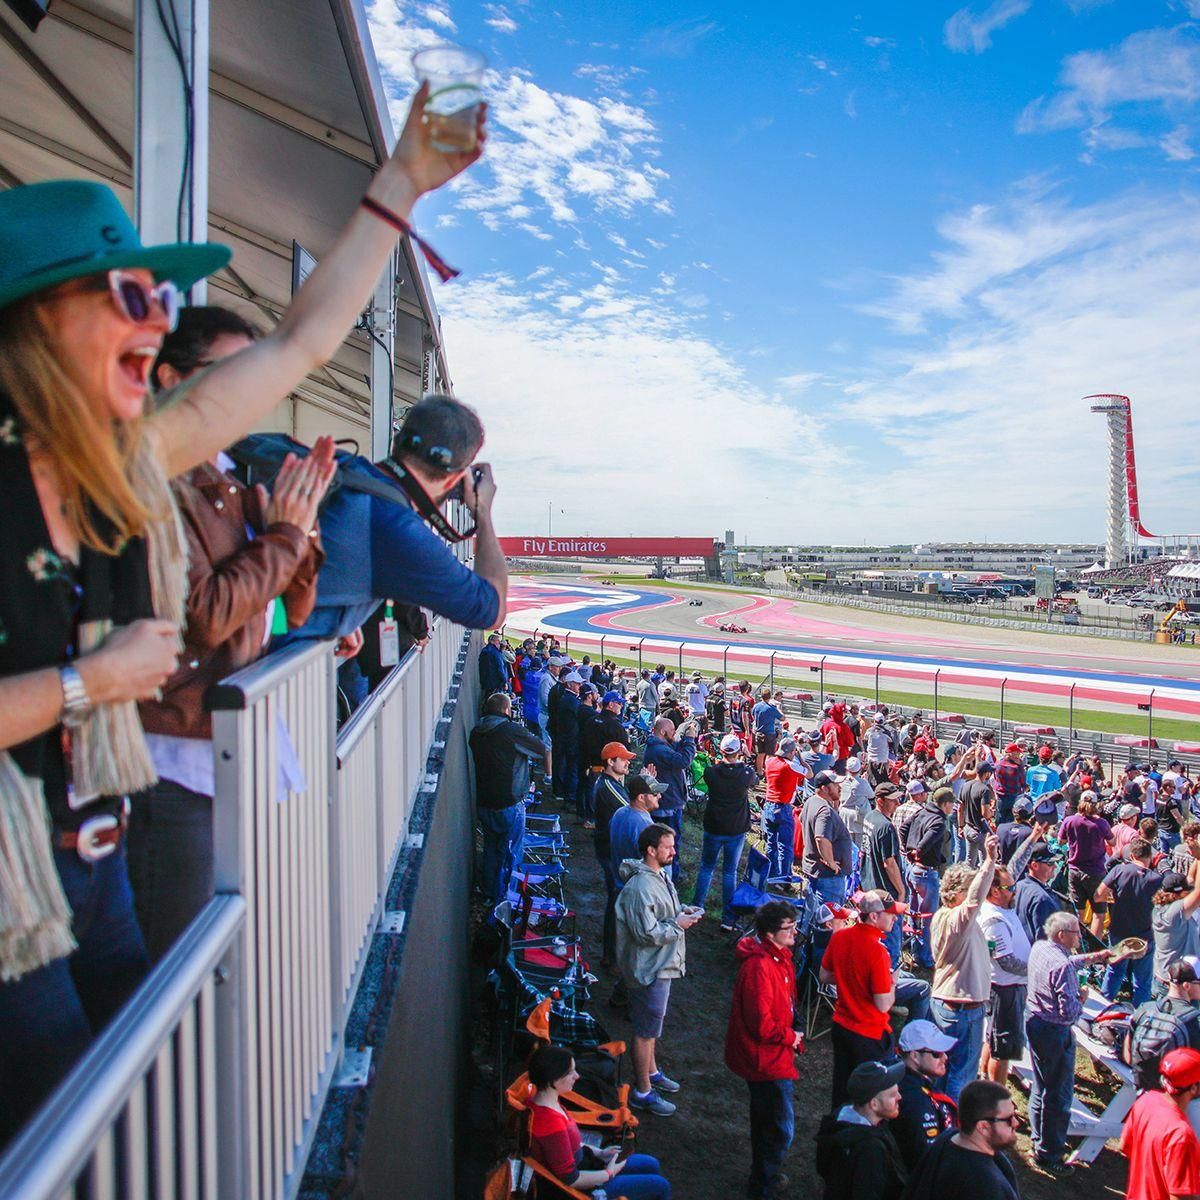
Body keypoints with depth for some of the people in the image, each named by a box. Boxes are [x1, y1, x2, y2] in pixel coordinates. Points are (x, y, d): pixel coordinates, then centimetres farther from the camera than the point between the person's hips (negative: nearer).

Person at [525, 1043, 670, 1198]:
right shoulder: (551, 1123, -36)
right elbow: (570, 1179, -26)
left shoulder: (544, 1100, -7)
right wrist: (609, 1173, -12)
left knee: (651, 1165, 19)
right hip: (577, 1188, -9)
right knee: (660, 1187, 2)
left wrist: (598, 1153, 5)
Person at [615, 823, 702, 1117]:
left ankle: (651, 1072, 44)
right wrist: (677, 925, -21)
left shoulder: (660, 875, 3)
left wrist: (681, 911, 1)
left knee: (651, 1024, 26)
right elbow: (647, 933, -30)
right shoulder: (640, 887, -29)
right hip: (649, 968, -10)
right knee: (646, 1031, 4)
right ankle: (643, 1092, 18)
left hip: (661, 964, 10)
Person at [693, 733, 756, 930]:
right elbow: (755, 779, 8)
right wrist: (743, 762, 18)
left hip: (713, 828, 1)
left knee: (706, 868, 17)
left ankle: (696, 907, 25)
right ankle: (728, 918, 10)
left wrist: (720, 761, 14)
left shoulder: (712, 771, -14)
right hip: (737, 830, -1)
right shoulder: (747, 773, -15)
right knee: (730, 872, 8)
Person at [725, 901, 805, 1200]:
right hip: (766, 1058, -10)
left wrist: (791, 1036, 6)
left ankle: (764, 1176, 44)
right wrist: (790, 1038, -15)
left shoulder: (779, 957, 3)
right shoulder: (759, 966, -30)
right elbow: (761, 1024, -30)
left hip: (771, 1055, 10)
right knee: (781, 1128, 1)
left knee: (765, 1119, 26)